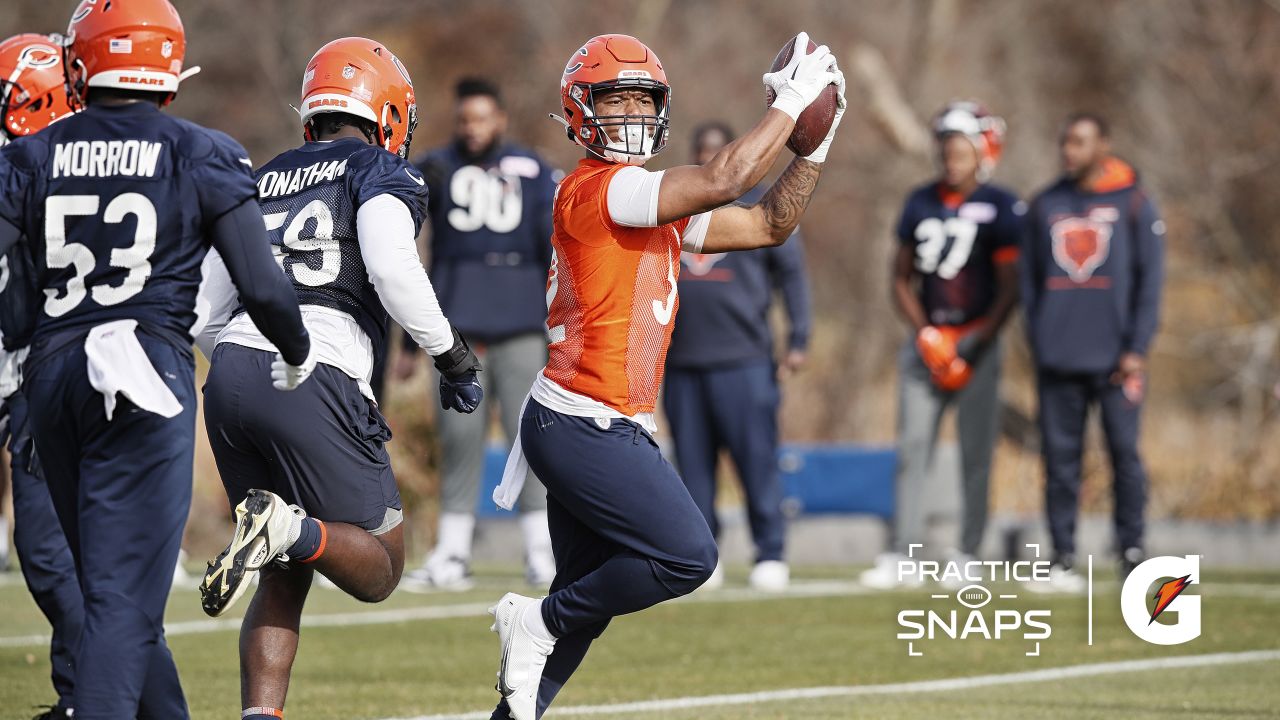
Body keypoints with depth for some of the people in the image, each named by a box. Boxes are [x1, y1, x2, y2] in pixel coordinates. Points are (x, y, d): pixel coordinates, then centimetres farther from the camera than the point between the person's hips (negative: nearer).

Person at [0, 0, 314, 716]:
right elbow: (262, 286, -3)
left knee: (116, 587, 17)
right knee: (125, 600, -6)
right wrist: (299, 353, 16)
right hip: (147, 372, -4)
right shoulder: (203, 157, -1)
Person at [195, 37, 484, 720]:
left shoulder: (261, 182, 24)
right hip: (315, 379, -6)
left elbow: (207, 315, 21)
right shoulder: (382, 173, 8)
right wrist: (451, 353, 0)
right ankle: (289, 529, -24)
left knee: (285, 579, 16)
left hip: (229, 372, 6)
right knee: (377, 571, 5)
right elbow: (392, 267, -12)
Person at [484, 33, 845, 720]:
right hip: (583, 427, -10)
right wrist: (789, 103, -12)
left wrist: (813, 146, 8)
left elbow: (768, 223, 20)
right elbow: (722, 180, -22)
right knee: (688, 555, -15)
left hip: (608, 430, 10)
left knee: (588, 599, 14)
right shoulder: (593, 189, -14)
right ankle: (541, 622, 0)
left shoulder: (660, 205, 15)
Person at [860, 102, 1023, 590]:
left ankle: (967, 557, 4)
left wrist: (975, 345, -12)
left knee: (976, 455, -2)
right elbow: (902, 279, 14)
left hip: (977, 343, -4)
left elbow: (1010, 289, -5)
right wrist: (924, 334, 0)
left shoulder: (1001, 208, -4)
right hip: (927, 342, 4)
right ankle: (899, 556, -2)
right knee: (912, 449, -2)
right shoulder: (921, 203, 9)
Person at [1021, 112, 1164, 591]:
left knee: (1125, 455, -1)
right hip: (1057, 359, 3)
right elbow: (1030, 279, 13)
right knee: (1060, 458, 2)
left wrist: (1136, 350, -8)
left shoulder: (1134, 204, 1)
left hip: (1113, 357, -3)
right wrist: (1038, 344, 3)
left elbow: (1150, 280, -1)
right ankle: (1063, 561, 5)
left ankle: (1132, 553, 7)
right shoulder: (1045, 206, 10)